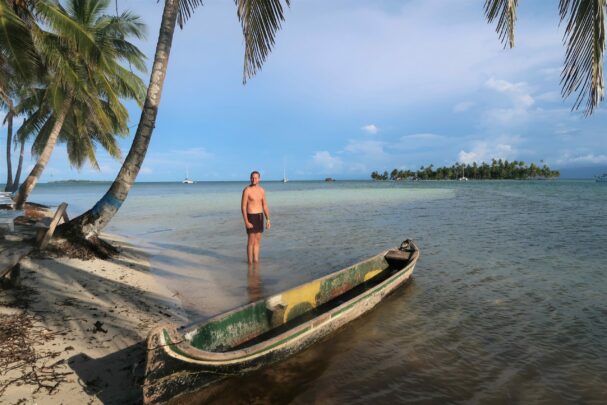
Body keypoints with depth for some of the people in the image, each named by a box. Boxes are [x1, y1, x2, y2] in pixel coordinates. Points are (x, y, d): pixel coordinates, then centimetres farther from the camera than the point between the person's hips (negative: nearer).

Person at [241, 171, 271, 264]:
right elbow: (243, 207, -13)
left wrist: (268, 220, 6)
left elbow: (265, 206, 11)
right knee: (251, 241, -2)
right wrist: (246, 222, -19)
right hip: (251, 217, -6)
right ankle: (250, 262, 9)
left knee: (257, 241, 10)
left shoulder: (262, 190, 8)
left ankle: (256, 261, 19)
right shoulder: (247, 190, -11)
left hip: (260, 217, 6)